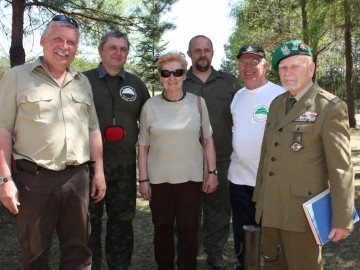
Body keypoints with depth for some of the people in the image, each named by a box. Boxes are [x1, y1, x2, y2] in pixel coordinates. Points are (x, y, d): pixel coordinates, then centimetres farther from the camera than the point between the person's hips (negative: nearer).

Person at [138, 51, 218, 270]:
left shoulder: (197, 102, -2)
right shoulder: (150, 105, -1)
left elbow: (208, 139, 3)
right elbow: (143, 145, 2)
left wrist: (212, 172, 0)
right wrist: (143, 179, -1)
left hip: (191, 177, 0)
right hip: (159, 178, 1)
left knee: (189, 229, 9)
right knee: (162, 228, 13)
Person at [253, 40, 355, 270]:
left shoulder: (331, 107, -9)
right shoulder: (277, 104, 12)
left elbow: (341, 169, -12)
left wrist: (342, 220, -13)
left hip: (301, 211, -6)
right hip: (270, 209, 7)